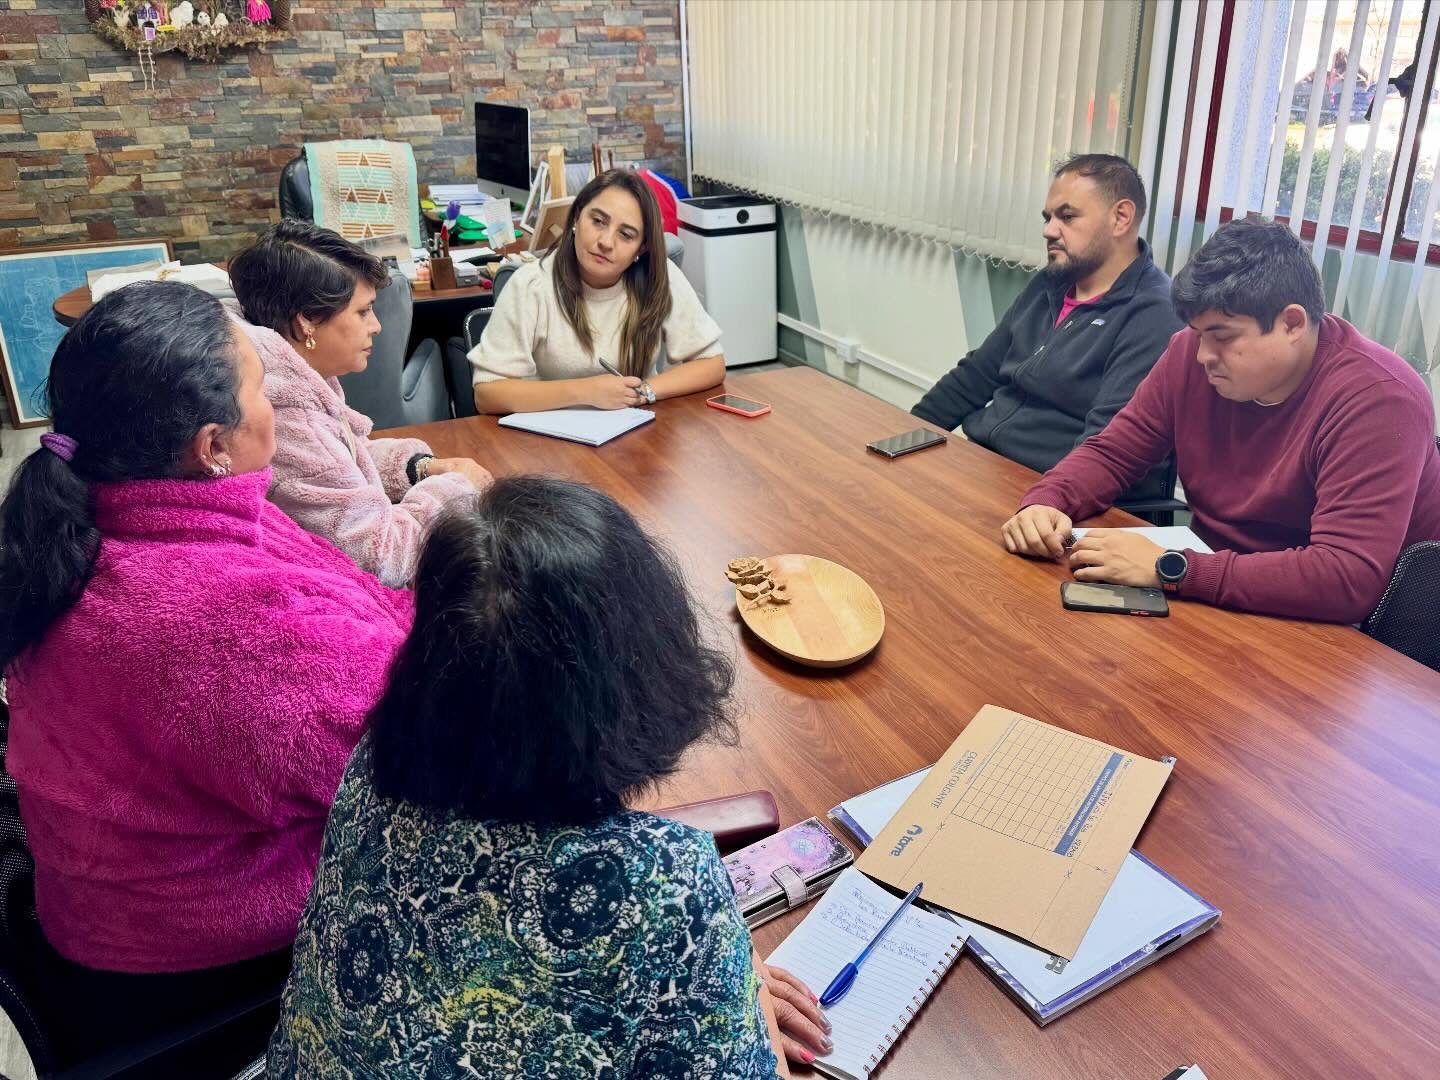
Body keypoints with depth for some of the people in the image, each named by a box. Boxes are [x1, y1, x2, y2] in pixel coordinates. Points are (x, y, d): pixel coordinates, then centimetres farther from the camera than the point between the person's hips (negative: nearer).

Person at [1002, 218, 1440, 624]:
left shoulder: (1378, 401, -24)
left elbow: (1351, 577, -33)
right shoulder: (1193, 352, -7)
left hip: (1326, 628, -5)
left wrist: (1169, 569, -35)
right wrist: (1046, 502, -19)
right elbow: (1110, 454, 2)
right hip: (1216, 600, 6)